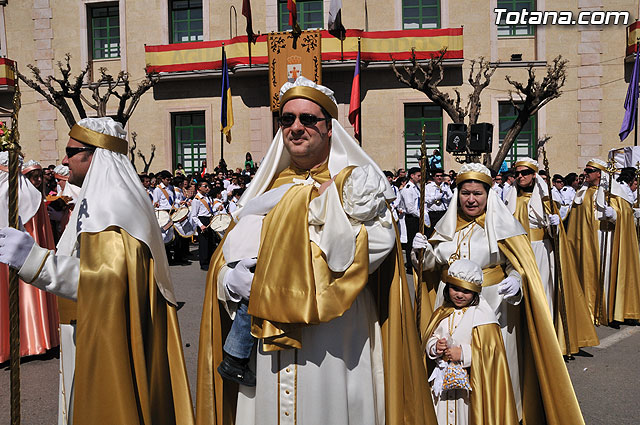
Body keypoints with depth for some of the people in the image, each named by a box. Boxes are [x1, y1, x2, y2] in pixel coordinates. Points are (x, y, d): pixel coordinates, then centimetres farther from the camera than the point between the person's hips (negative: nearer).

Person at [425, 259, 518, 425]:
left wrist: (464, 354, -20)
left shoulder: (482, 315, -10)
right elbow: (430, 338, 14)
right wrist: (435, 347, -7)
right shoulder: (442, 313, 8)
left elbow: (490, 350, -13)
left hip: (469, 383, -5)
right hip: (442, 381, 5)